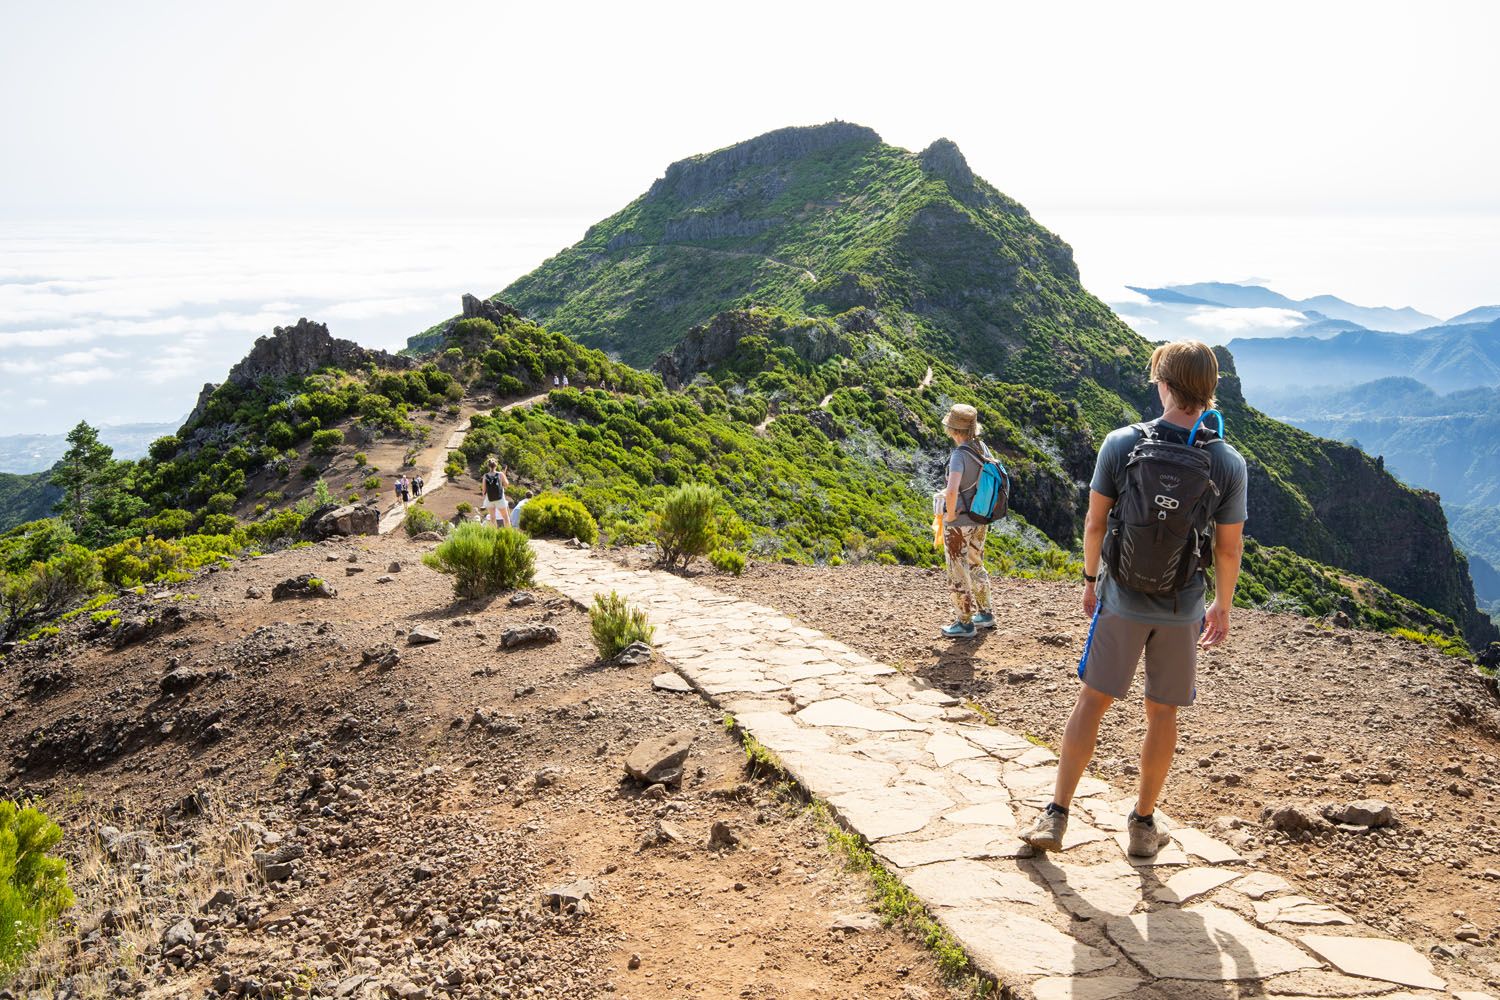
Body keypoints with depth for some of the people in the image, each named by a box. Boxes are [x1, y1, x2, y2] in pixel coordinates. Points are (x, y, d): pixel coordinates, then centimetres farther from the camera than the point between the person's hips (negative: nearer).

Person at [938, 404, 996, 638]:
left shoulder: (959, 455, -23)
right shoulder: (982, 448, 2)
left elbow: (951, 492, -37)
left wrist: (950, 514, -19)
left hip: (958, 524, -8)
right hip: (980, 522, 8)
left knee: (958, 574, 5)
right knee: (975, 567, 23)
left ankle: (965, 624, 14)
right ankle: (985, 614, 35)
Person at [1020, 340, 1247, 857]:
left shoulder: (1121, 444, -11)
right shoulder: (1228, 463, -9)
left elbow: (1095, 522, -5)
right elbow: (1229, 548, -2)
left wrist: (1091, 579, 10)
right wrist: (1223, 607, 13)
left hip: (1121, 598, 0)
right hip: (1182, 608, 0)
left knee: (1092, 700, 11)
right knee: (1162, 712, 13)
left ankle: (1056, 816, 13)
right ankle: (1144, 824, 26)